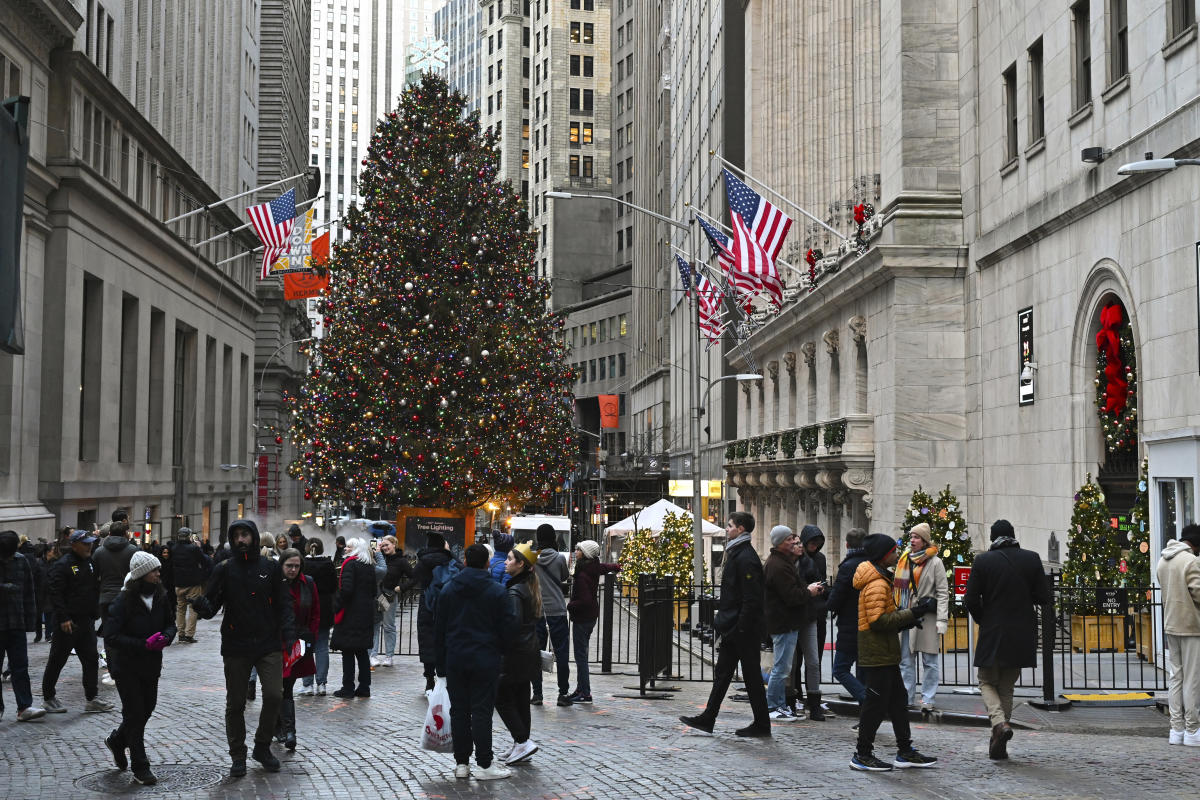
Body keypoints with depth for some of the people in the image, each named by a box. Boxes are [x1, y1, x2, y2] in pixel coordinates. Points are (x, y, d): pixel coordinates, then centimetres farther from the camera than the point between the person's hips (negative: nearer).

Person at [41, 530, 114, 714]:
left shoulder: (90, 562, 12)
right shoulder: (63, 565, -13)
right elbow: (56, 593, -17)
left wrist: (94, 614, 13)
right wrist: (63, 618, -22)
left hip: (86, 621, 8)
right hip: (68, 623, -8)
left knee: (91, 659, 6)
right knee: (57, 661, 3)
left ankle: (92, 699, 9)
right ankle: (48, 698, 15)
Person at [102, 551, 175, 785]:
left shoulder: (161, 597, -2)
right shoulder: (123, 601, -19)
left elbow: (170, 623, 11)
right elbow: (111, 637, -21)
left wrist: (165, 638, -13)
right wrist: (144, 644, -28)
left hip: (151, 664, 6)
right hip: (127, 667, -6)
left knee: (147, 708, 14)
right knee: (135, 713, -2)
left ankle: (116, 741, 42)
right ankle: (140, 768, 6)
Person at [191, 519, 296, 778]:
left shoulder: (270, 567, 4)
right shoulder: (224, 569, 2)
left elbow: (283, 604, 7)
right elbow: (211, 606, -3)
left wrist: (289, 635, -5)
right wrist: (201, 604, -26)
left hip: (268, 645, 0)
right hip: (236, 647, 0)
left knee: (274, 695, -10)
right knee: (235, 703, 5)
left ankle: (262, 747, 11)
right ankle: (238, 756, 19)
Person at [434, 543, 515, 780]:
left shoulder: (447, 589, 5)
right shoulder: (497, 591, -6)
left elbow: (439, 629, 8)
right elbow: (508, 627, -5)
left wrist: (441, 664, 13)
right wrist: (501, 652, 13)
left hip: (455, 660, 3)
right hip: (485, 661, -3)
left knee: (459, 710, 8)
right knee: (481, 711, -1)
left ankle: (461, 762, 12)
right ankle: (484, 764, 0)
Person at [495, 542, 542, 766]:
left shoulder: (514, 592, -17)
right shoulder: (531, 588, 11)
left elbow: (514, 623, -24)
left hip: (515, 654, -9)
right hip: (529, 654, 9)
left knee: (502, 698, 0)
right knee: (521, 699, 13)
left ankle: (523, 741, -4)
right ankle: (520, 747, 18)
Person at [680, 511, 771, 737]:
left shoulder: (746, 558, -18)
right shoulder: (735, 554, 15)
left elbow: (751, 599, -23)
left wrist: (741, 628, -23)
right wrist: (723, 622, 18)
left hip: (744, 631, -10)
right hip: (732, 629, 10)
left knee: (751, 676, -1)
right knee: (722, 673, 13)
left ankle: (762, 724, 9)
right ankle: (707, 718, 18)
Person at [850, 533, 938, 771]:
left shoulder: (879, 581, 16)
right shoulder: (877, 584, -18)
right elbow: (878, 620, -25)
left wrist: (905, 621, 10)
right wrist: (913, 613, -22)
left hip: (885, 653, 11)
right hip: (877, 655, -11)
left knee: (897, 700, 13)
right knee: (877, 703, -4)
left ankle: (905, 751, 19)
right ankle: (862, 755, 4)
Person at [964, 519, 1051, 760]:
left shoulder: (983, 561, -7)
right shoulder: (1031, 559, -1)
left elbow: (971, 600, -7)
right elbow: (1043, 597, -1)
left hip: (992, 634, -3)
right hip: (1022, 637, 3)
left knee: (987, 682, 14)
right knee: (1007, 686, 14)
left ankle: (999, 722, -14)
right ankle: (998, 745, 13)